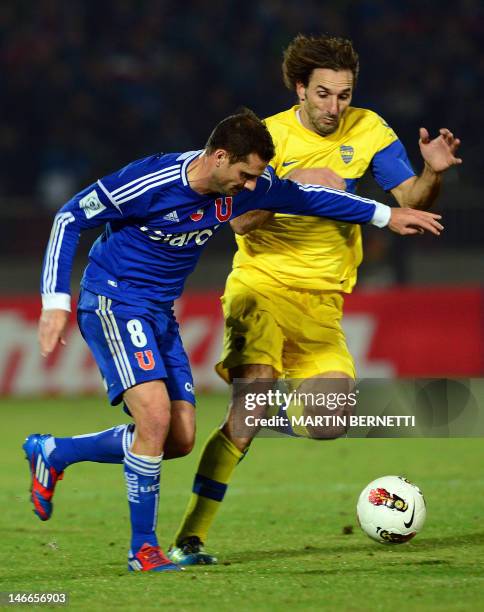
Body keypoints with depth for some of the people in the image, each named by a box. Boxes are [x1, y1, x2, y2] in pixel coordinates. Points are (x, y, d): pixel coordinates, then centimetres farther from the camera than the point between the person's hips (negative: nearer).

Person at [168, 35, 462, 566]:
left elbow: (410, 200, -3)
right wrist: (295, 185, -26)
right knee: (247, 411, -21)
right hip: (261, 286, -4)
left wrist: (432, 173, -24)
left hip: (322, 300, 4)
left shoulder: (367, 131, 2)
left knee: (329, 426, -9)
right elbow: (241, 223, -12)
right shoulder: (269, 135, -5)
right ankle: (190, 537, -16)